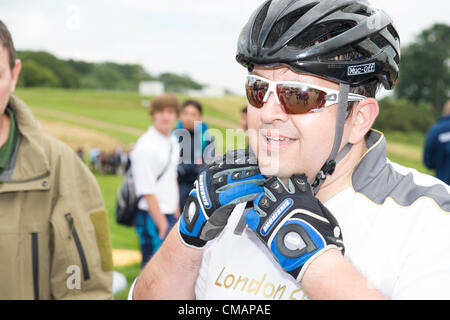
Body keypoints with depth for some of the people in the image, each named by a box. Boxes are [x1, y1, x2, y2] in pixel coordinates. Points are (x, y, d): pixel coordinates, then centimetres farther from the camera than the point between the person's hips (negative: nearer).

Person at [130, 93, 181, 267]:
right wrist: (162, 224, -16)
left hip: (169, 215, 9)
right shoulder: (145, 146, -16)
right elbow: (147, 192, -17)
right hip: (152, 217, -9)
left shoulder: (173, 142, 10)